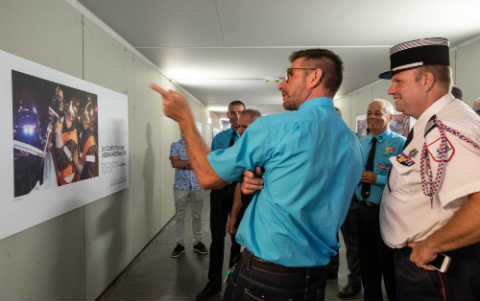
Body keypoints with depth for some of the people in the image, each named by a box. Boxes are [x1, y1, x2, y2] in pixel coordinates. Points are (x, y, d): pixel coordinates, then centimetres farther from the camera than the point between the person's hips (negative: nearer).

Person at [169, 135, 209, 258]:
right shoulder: (175, 145, 3)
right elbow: (175, 163, -11)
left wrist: (184, 163, -13)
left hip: (196, 186, 1)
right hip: (181, 186, -1)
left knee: (197, 216, 8)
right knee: (179, 216, 4)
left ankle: (197, 242, 20)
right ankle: (180, 244, 15)